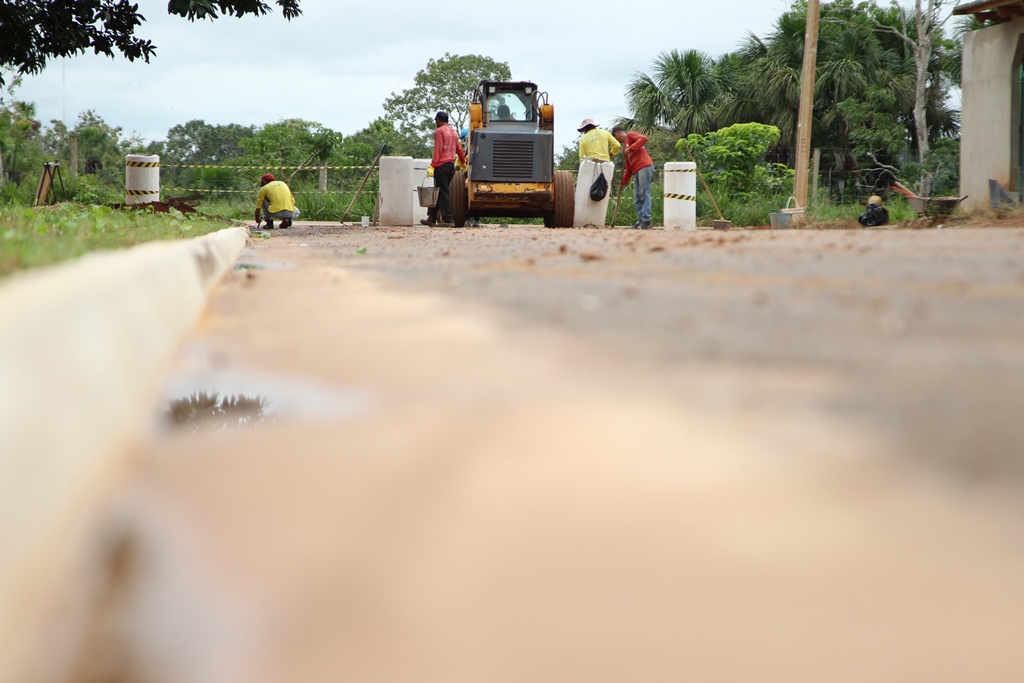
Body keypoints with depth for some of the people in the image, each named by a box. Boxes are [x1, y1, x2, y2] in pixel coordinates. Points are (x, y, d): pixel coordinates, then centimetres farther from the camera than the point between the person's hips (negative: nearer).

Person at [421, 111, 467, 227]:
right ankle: (431, 218, 16)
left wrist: (432, 166, -18)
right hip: (451, 165, 8)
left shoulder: (439, 131, -8)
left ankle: (448, 220, -12)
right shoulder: (453, 132, 16)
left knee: (443, 193, -7)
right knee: (438, 192, 13)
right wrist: (463, 162, 32)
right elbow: (459, 149, 19)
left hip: (442, 165, -8)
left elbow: (438, 150, -16)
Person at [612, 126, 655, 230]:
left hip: (644, 167, -10)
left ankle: (646, 220, -17)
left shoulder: (630, 135, 6)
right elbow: (628, 167, 28)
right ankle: (640, 219, 5)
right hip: (636, 171, 10)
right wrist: (623, 182, 23)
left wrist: (630, 149, -17)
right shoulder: (624, 147, 29)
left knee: (644, 194, -13)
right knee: (637, 197, 6)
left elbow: (644, 138, -15)